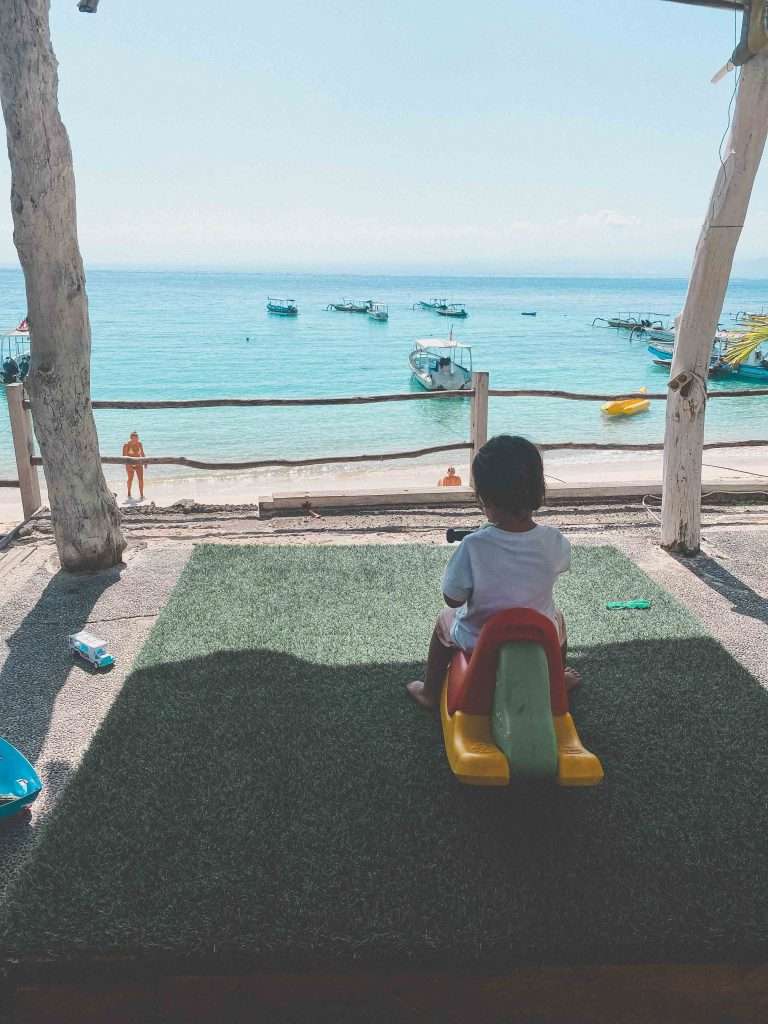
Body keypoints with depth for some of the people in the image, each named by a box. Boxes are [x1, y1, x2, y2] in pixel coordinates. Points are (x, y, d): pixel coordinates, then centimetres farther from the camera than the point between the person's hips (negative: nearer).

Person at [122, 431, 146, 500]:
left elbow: (142, 453, 13)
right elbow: (124, 456, -15)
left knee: (141, 479, -6)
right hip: (130, 464, -3)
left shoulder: (139, 444, 1)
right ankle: (129, 494, 24)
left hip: (138, 463, 3)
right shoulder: (127, 445, -12)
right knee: (130, 479, 5)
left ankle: (141, 495, -4)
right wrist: (127, 465, -25)